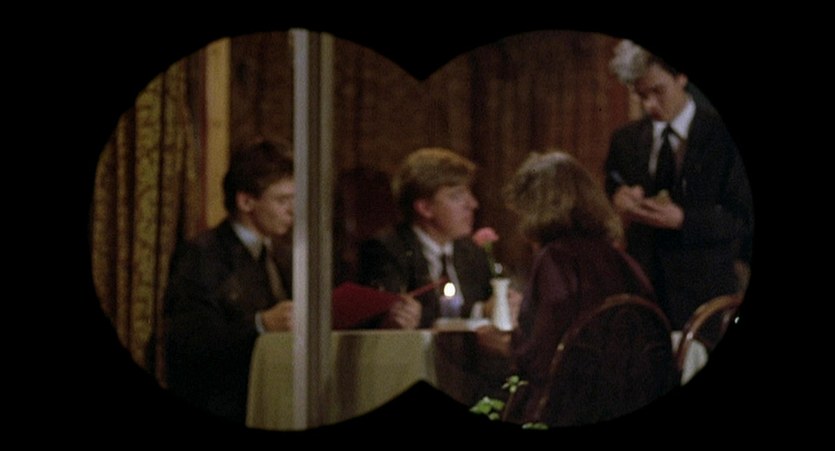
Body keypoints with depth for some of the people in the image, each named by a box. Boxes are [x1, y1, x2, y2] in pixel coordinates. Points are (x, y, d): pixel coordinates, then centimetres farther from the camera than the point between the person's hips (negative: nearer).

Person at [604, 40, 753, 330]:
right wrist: (617, 203, -8)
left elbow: (745, 219, -6)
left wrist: (682, 219, -20)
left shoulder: (722, 135, -4)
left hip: (703, 294, -3)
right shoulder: (624, 140, 9)